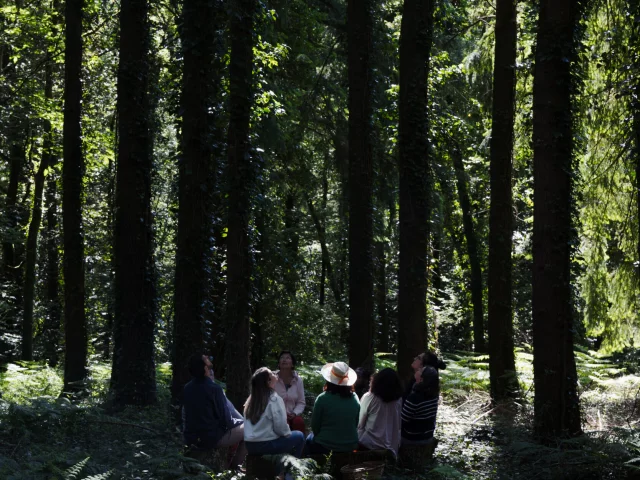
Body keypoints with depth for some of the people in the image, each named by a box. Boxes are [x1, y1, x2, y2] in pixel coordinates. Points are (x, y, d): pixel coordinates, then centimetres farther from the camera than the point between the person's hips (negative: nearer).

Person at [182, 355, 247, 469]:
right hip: (211, 438, -8)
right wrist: (240, 421, 8)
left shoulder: (187, 388, 2)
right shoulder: (214, 388, -19)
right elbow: (225, 418, -15)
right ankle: (234, 467, 12)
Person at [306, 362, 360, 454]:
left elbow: (315, 426, -8)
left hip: (324, 446, -4)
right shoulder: (355, 398, -7)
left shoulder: (323, 398, -18)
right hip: (350, 446, 4)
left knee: (310, 440, 30)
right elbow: (356, 424, 4)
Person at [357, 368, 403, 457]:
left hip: (369, 444, -3)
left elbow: (360, 423, -9)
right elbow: (399, 425, 5)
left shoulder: (369, 398, -14)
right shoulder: (399, 400, -4)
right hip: (392, 446, 3)